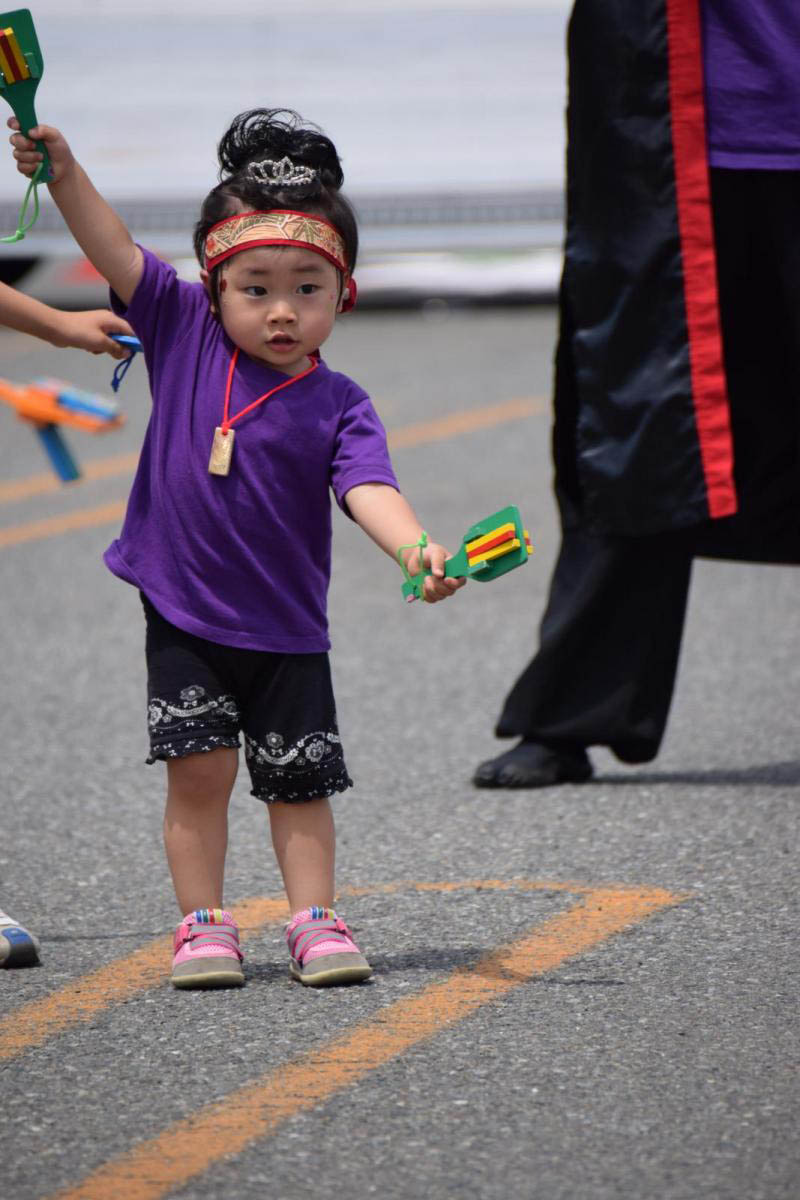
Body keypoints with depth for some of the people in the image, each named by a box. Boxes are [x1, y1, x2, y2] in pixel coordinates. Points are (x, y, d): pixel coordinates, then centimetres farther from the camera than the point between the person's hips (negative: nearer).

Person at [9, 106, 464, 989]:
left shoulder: (337, 405, -9)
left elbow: (367, 487, -23)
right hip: (183, 616, 0)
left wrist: (414, 547, -43)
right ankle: (203, 924, 8)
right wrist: (63, 173, -24)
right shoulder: (184, 332, -4)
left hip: (286, 629, 0)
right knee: (198, 772, -1)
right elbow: (112, 250, -9)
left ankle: (313, 921, 15)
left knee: (298, 783, 7)